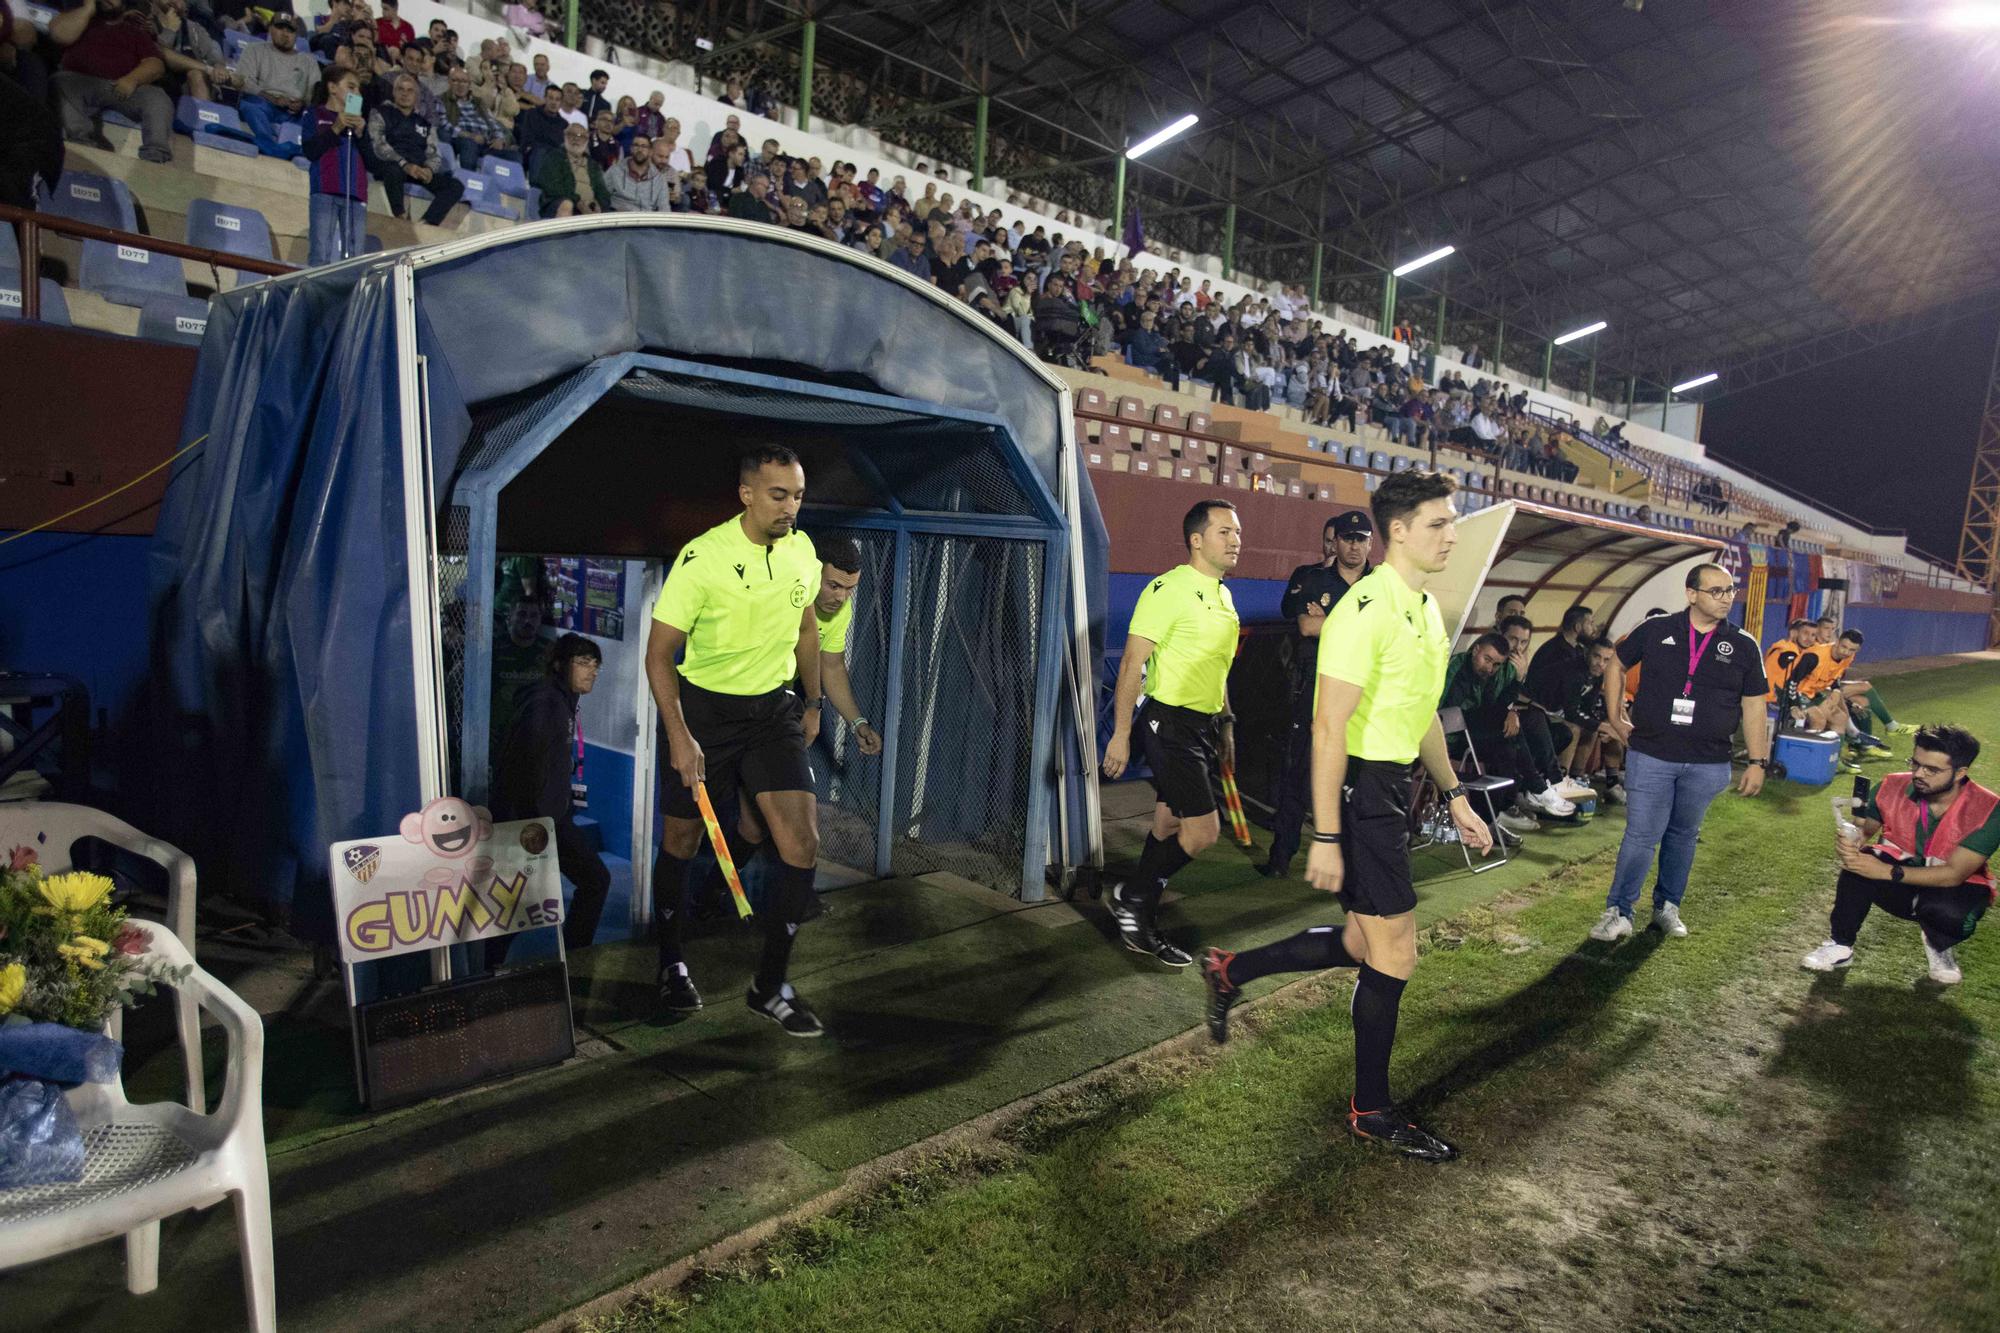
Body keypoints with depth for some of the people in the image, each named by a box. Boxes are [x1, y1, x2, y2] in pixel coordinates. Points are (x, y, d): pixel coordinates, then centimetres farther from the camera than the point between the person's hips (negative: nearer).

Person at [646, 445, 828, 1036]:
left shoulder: (802, 550, -1)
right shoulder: (701, 559, -18)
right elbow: (659, 653, -14)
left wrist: (811, 703, 17)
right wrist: (679, 735, -20)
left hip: (774, 710, 4)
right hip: (704, 710, -3)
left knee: (802, 843, -8)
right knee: (680, 843, 9)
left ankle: (770, 986, 7)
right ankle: (671, 964, 35)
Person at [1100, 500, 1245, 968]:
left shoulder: (1224, 597, 14)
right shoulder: (1170, 589, -14)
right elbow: (1133, 662, -16)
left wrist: (1225, 725, 23)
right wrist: (1121, 735, -19)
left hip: (1204, 726, 9)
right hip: (1170, 723, -9)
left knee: (1170, 827, 12)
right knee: (1203, 829, -11)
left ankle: (1141, 926, 24)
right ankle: (1131, 897, 8)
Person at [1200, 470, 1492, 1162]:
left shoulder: (1427, 611, 12)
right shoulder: (1366, 610, -19)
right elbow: (1329, 729, -22)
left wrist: (1456, 798, 21)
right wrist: (1325, 838, -22)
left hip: (1393, 787, 10)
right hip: (1358, 789, -10)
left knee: (1363, 945, 15)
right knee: (1394, 954, 2)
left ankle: (1231, 970, 31)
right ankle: (1372, 1110, 21)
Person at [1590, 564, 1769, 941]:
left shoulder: (1743, 646, 2)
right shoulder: (1655, 631, -3)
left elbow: (1753, 705, 5)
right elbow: (1618, 664, 11)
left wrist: (1758, 762, 2)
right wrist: (1615, 717, 7)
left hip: (1707, 765, 2)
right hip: (1650, 756, -2)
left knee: (1682, 836, 15)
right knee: (1641, 836, -3)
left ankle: (1667, 908, 29)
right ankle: (1618, 913, 7)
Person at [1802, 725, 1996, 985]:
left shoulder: (1988, 810, -23)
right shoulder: (1892, 787, -16)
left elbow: (1954, 874, -27)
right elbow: (1863, 828, -6)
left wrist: (1886, 871, -37)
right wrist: (1852, 841, -32)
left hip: (1954, 887, -2)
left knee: (1951, 912, -36)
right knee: (1859, 861, -30)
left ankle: (1939, 946, 4)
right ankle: (1840, 946, -13)